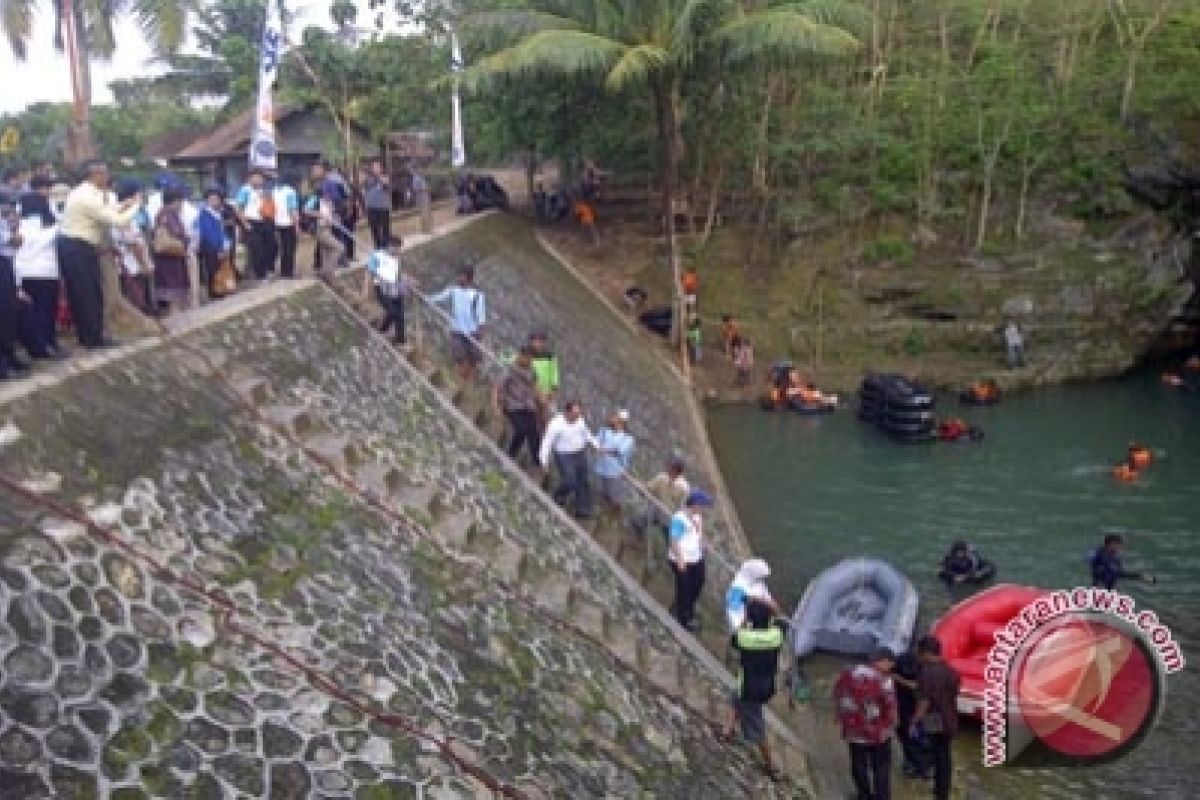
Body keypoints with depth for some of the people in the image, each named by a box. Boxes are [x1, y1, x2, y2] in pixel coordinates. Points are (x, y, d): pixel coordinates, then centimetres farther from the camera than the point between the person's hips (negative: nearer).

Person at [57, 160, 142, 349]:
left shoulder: (82, 193, 14)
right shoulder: (89, 197, -19)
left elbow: (105, 212, 21)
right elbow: (118, 221, -18)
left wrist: (125, 204, 12)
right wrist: (136, 205, -4)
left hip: (71, 246, 10)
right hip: (79, 249, -10)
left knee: (79, 293, 15)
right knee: (90, 294, -2)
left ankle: (86, 335, 23)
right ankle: (94, 338, 6)